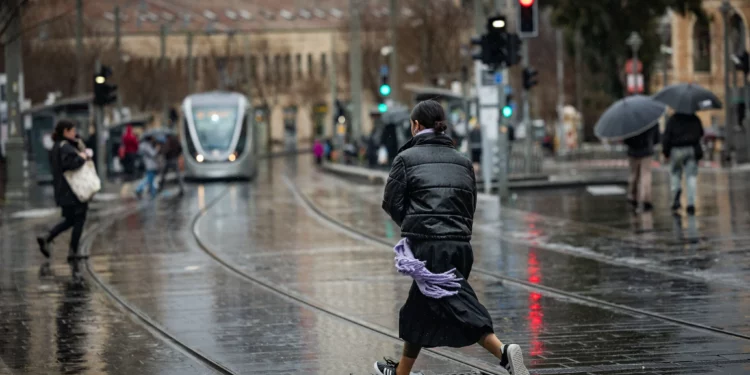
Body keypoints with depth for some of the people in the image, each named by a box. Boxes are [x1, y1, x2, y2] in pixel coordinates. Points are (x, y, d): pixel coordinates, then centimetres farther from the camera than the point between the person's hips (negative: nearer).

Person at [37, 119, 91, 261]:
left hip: (62, 191, 9)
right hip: (73, 190, -9)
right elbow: (70, 163, -32)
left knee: (70, 220, 19)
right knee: (79, 219, 2)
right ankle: (73, 252, 4)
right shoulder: (65, 147, -17)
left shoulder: (56, 147, 14)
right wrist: (82, 158, -13)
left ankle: (46, 238, 6)